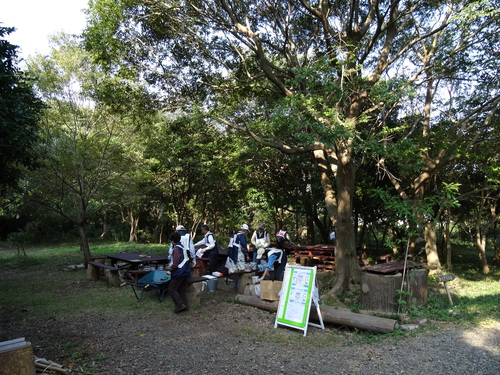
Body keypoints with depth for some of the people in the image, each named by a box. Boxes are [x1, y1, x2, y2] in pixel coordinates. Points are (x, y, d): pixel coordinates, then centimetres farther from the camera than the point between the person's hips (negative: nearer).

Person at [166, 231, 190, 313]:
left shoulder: (176, 249, -15)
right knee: (182, 289, 13)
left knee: (172, 288, -2)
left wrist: (170, 270, -7)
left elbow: (175, 263, -20)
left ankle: (180, 305, -8)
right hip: (186, 272, 9)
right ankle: (184, 305, 15)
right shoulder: (183, 247, 12)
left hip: (179, 273, -9)